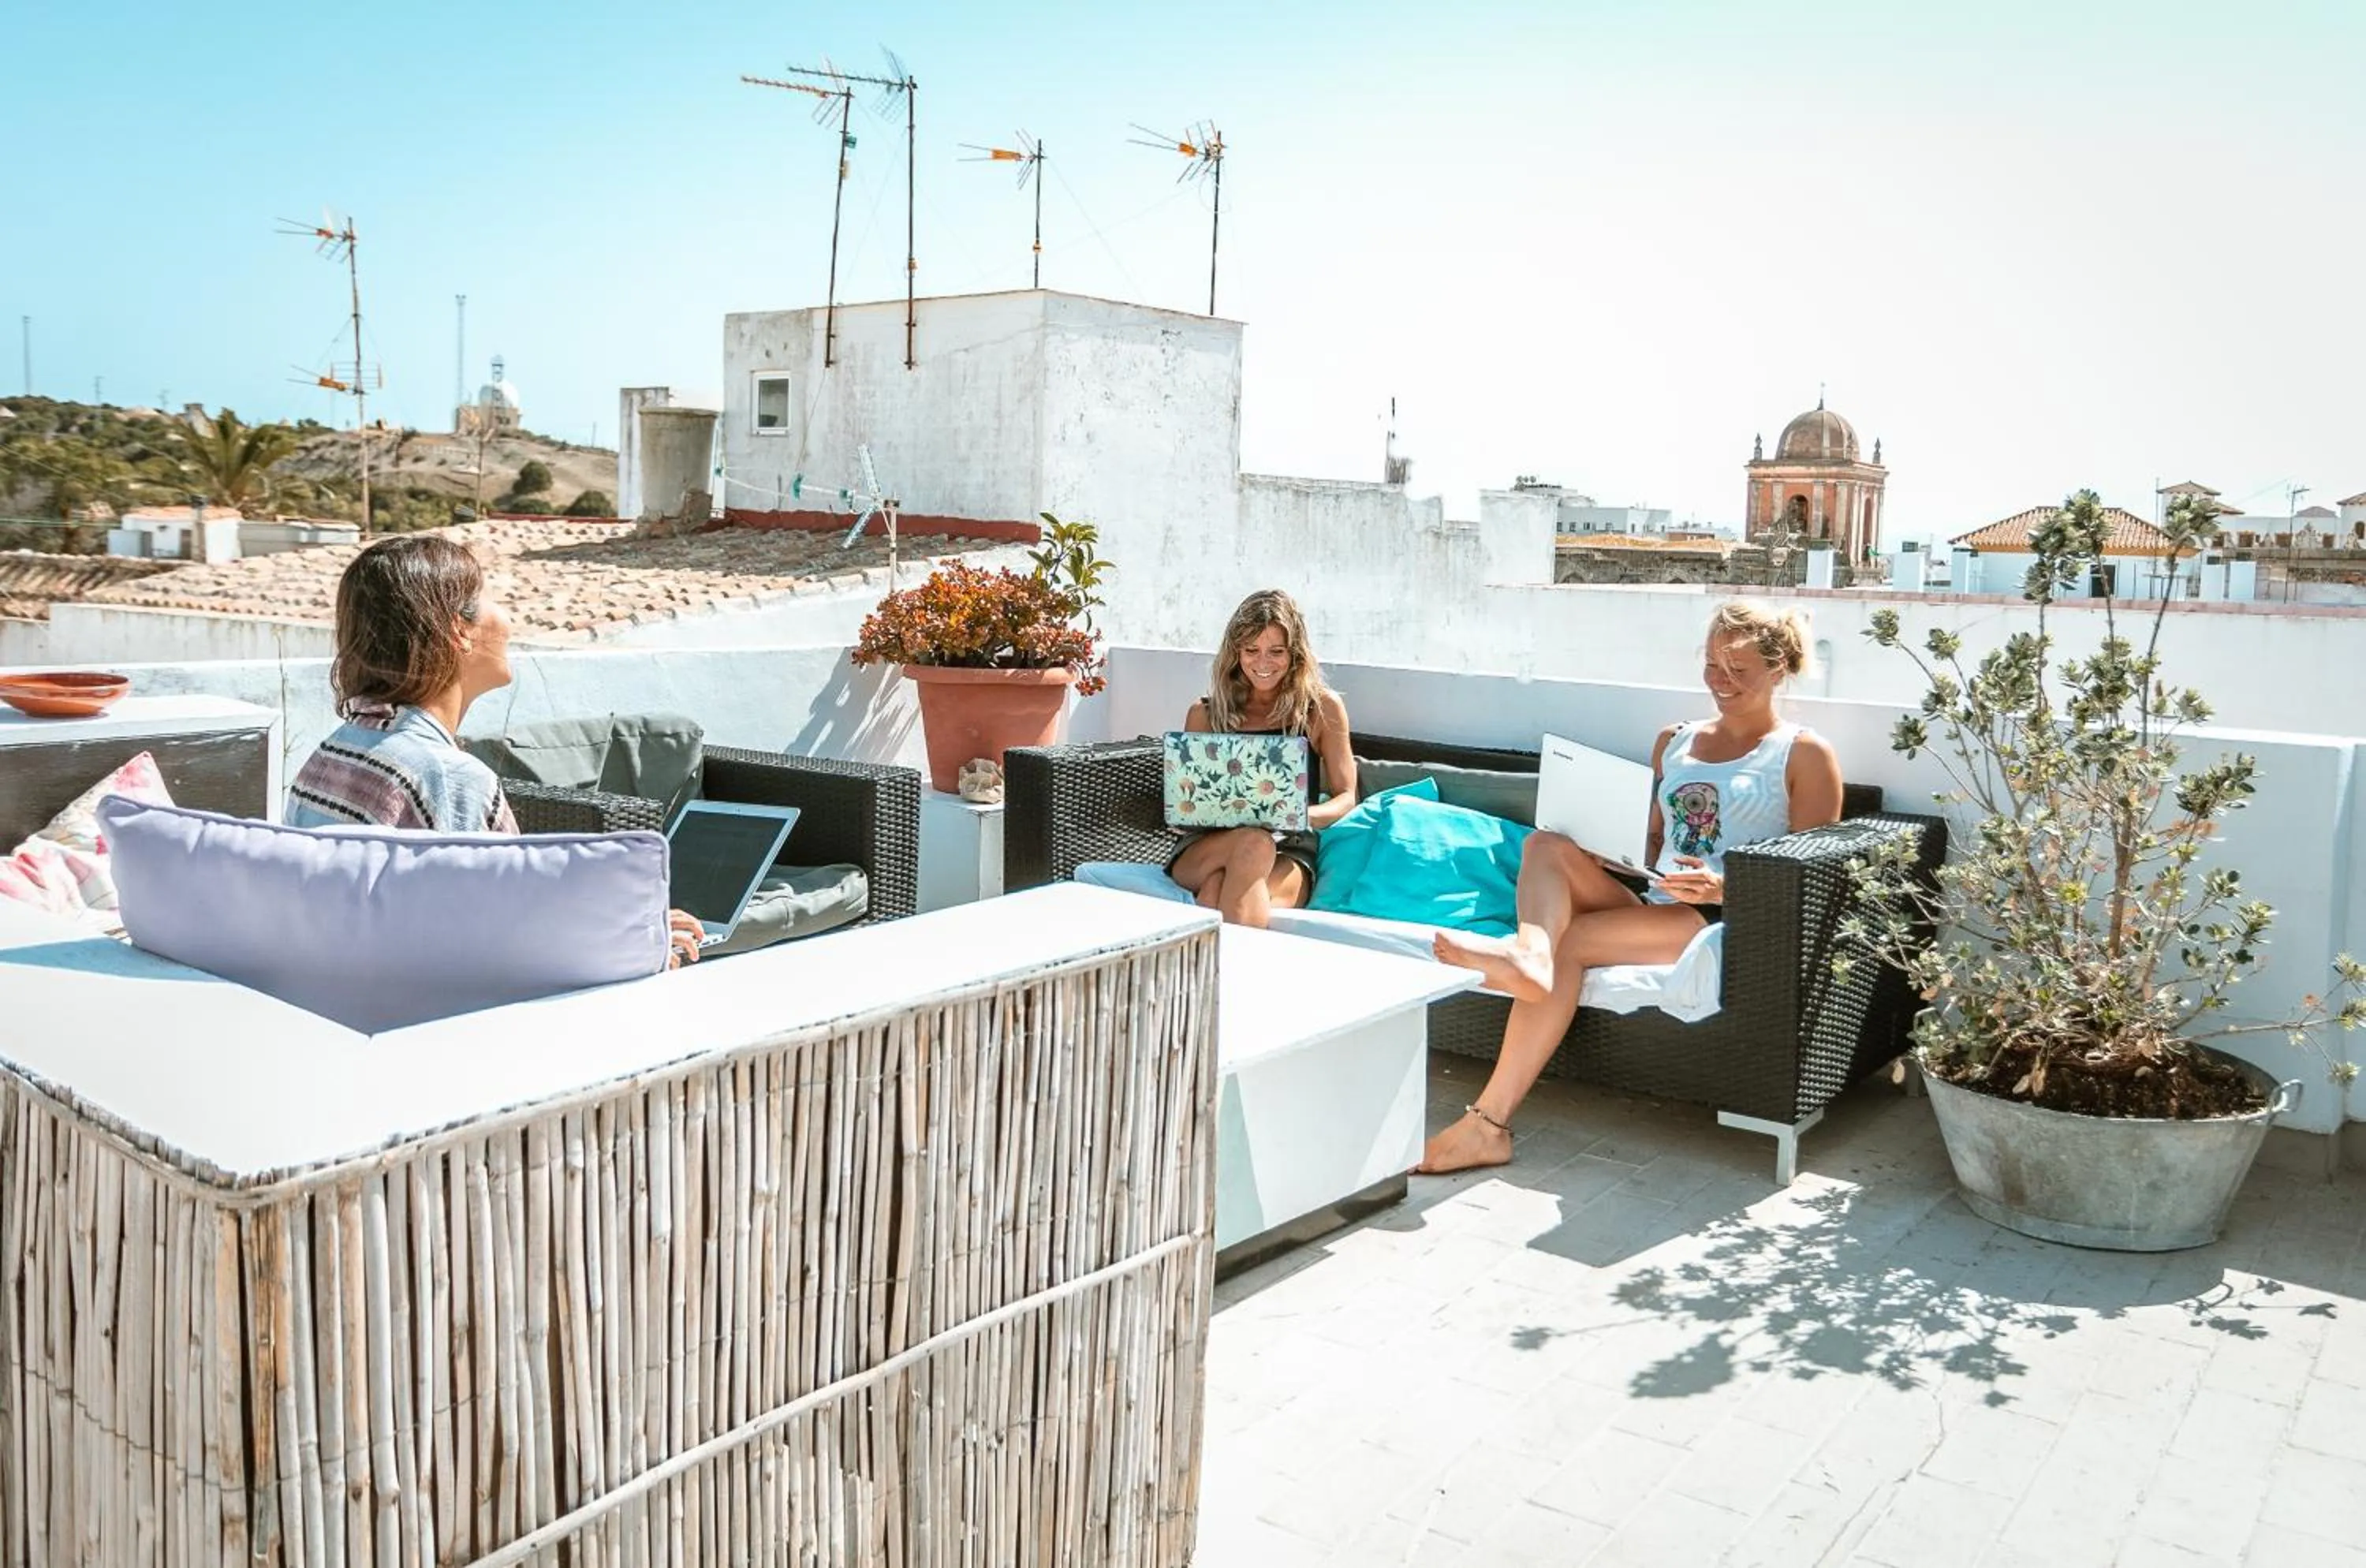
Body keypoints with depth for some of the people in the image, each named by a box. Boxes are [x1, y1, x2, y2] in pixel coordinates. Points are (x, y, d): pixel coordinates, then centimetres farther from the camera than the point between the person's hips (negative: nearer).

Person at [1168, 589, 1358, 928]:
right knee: (1254, 842, -38)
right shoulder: (1205, 713, 16)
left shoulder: (1322, 708, 12)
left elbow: (1345, 796, 10)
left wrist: (1307, 815, -13)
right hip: (1207, 850, 1)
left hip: (1289, 855, -1)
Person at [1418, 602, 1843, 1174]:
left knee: (1568, 941, -27)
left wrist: (1726, 888, -20)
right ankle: (1531, 949, -52)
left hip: (1730, 921, -6)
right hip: (1652, 903, 6)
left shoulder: (1805, 755, 4)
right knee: (1547, 844, -19)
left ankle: (1489, 1121, -38)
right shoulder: (1673, 742, 22)